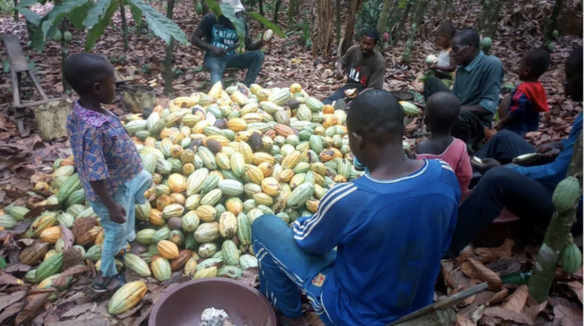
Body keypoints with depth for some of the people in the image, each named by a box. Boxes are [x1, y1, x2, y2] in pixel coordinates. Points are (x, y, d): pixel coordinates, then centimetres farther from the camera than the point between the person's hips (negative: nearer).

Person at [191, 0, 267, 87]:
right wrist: (213, 48, -22)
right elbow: (194, 39, -7)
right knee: (216, 71, -38)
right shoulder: (211, 18, -8)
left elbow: (248, 45, 3)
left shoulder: (241, 22, 1)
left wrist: (261, 42, -20)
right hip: (213, 57, -4)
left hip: (231, 57, 4)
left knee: (258, 55, -18)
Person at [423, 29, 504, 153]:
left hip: (478, 122, -8)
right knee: (431, 82, 1)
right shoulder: (462, 67, 5)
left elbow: (489, 105, -24)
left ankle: (465, 144, -10)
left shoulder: (491, 64, -18)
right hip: (457, 114, 8)